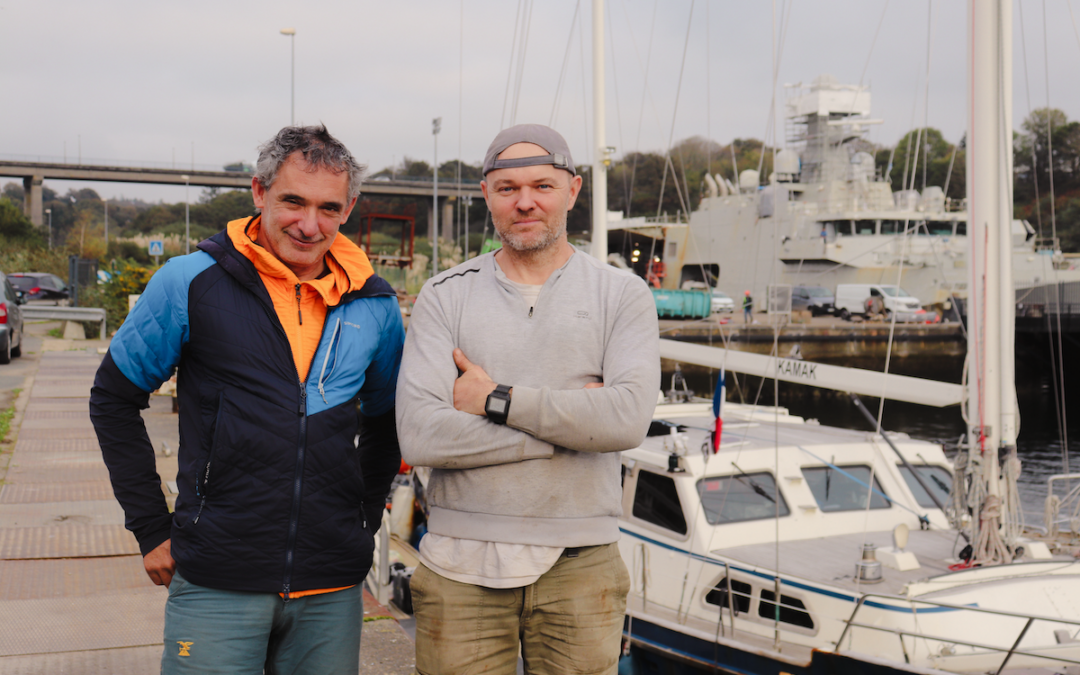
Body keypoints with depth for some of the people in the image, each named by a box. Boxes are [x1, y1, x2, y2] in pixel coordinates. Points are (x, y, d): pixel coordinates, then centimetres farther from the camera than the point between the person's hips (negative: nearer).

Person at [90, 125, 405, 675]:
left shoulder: (374, 305, 5)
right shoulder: (192, 283, -4)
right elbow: (113, 400, 4)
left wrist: (365, 517, 11)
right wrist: (152, 529, 1)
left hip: (332, 589, 3)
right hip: (216, 586, -3)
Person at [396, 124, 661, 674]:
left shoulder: (622, 295, 4)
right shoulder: (445, 297, 4)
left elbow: (629, 418, -14)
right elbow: (418, 436, -10)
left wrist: (497, 400, -11)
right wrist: (569, 422, -10)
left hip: (577, 565, 0)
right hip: (461, 565, 0)